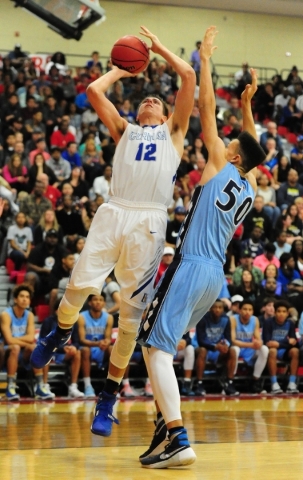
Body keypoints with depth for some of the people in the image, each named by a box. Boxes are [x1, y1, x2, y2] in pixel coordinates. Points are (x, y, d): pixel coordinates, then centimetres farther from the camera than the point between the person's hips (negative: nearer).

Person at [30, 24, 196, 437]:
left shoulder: (173, 131, 22)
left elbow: (188, 76, 14)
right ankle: (60, 333, 18)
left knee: (133, 313, -3)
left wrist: (158, 46, 24)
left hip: (149, 222, -1)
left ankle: (108, 399, 6)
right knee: (80, 285, -17)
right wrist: (120, 70, 28)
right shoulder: (124, 129, 25)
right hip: (114, 213, 1)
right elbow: (94, 91, 13)